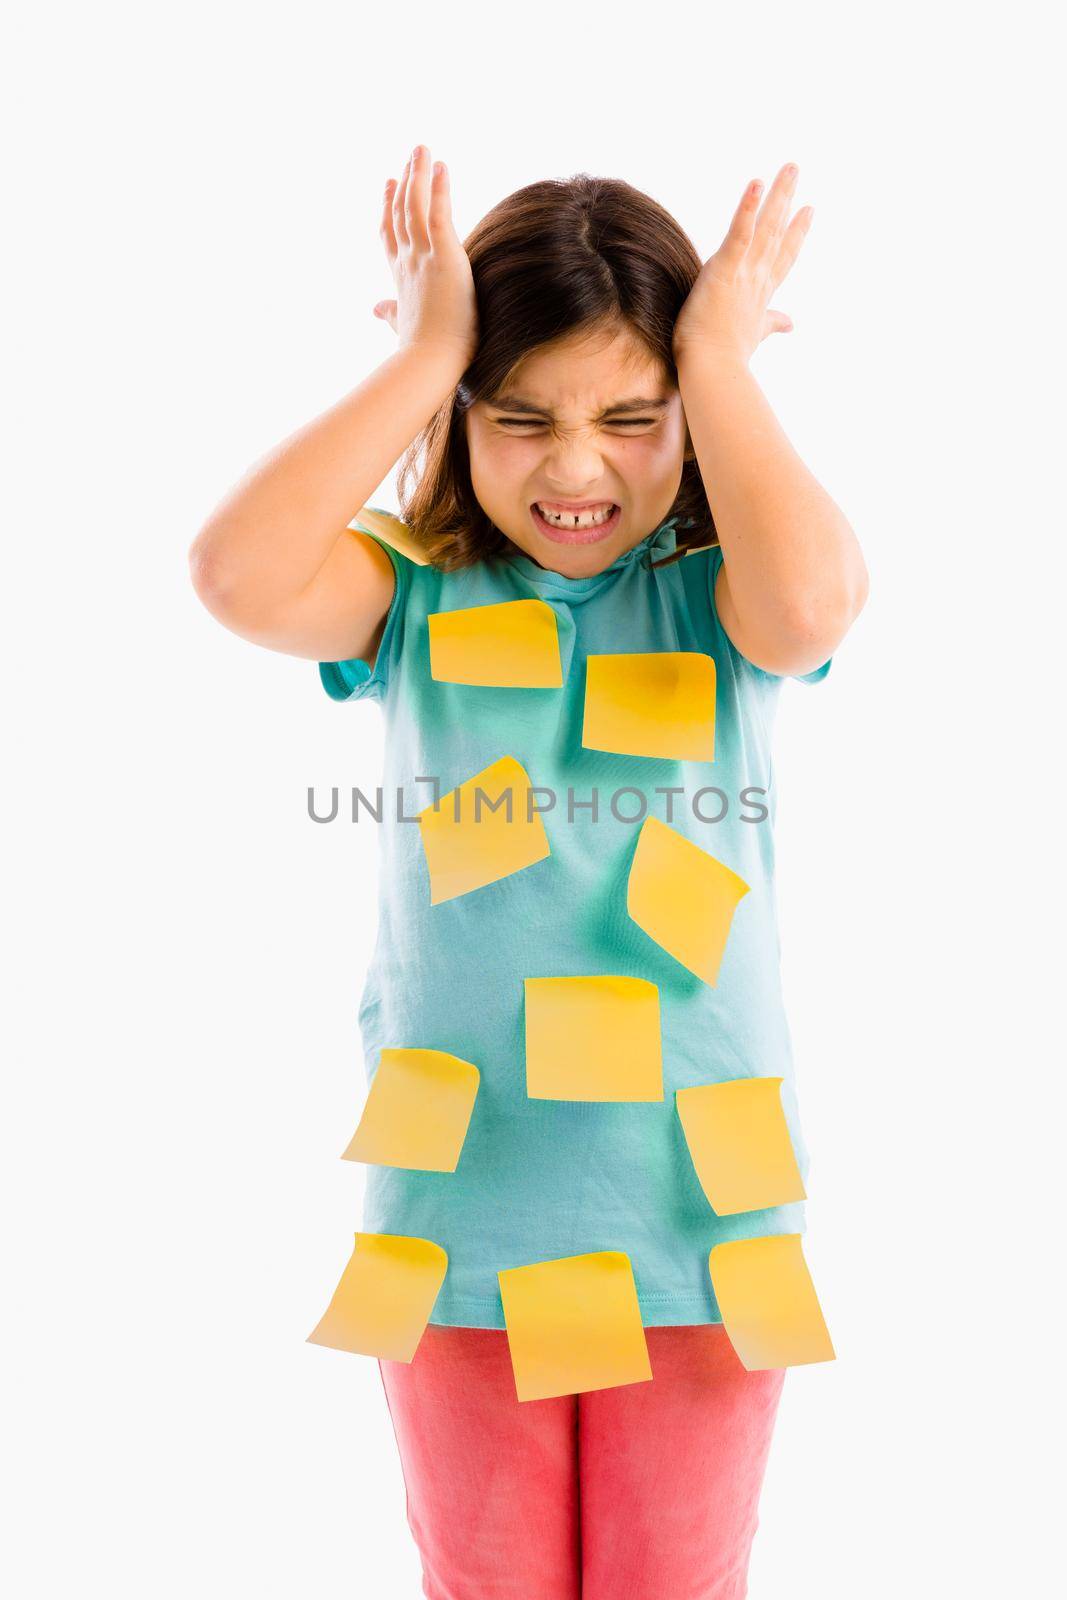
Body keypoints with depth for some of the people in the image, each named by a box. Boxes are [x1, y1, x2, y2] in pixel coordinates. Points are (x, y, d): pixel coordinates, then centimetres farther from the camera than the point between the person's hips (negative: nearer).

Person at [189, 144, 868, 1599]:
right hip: (461, 1215, 1)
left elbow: (813, 603, -30)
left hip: (698, 1218, 0)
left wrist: (720, 361, -18)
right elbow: (240, 575, -25)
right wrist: (420, 357, -17)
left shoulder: (713, 594, -6)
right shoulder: (418, 594, -5)